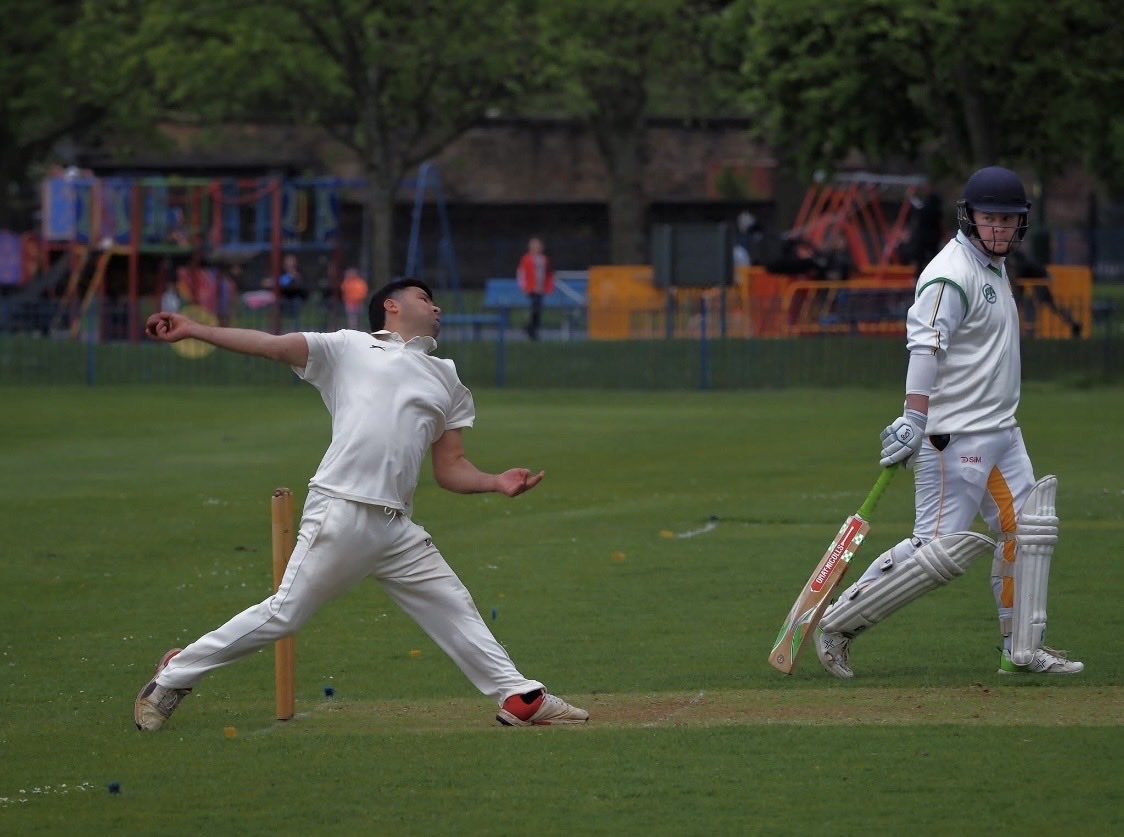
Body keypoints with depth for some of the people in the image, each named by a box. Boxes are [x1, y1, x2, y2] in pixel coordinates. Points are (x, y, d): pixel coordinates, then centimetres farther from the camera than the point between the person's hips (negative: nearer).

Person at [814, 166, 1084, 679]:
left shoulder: (993, 267, 16)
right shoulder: (951, 275, -16)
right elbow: (925, 347, -25)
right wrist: (914, 421, -34)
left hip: (1001, 432, 10)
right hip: (955, 437, -10)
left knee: (1027, 530, 8)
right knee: (941, 549, -11)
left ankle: (1022, 651, 14)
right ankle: (838, 624, -3)